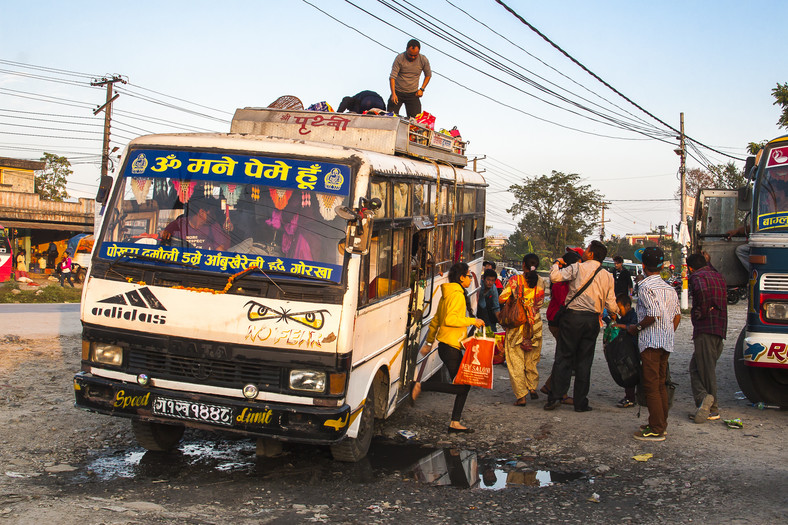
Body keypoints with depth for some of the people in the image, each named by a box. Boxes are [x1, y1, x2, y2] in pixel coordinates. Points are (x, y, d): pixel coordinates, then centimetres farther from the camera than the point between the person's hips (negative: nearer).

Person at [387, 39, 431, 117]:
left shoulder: (423, 60, -5)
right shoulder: (400, 58, -12)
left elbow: (428, 75, 12)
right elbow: (392, 77, -15)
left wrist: (422, 89, -1)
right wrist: (393, 94, -27)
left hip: (413, 94, 1)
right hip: (398, 93, -1)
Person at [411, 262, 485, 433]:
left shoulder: (447, 294, 18)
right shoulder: (457, 294, -13)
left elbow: (436, 320, 22)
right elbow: (449, 319, -25)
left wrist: (429, 342, 26)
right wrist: (473, 321, -15)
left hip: (446, 346, 10)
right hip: (450, 347, -10)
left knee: (465, 384, 9)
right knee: (462, 386, -8)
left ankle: (455, 423, 10)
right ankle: (420, 386, -6)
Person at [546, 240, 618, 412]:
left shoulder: (578, 268, -6)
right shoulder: (608, 276, 6)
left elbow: (555, 276, -15)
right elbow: (611, 304, 7)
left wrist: (556, 263, 6)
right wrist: (615, 312, 30)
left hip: (573, 316, -3)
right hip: (592, 320, 3)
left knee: (563, 357, 2)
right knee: (584, 361, 8)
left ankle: (555, 396, -3)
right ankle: (580, 402, 10)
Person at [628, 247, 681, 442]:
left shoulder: (646, 287, -13)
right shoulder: (669, 288, 13)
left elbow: (654, 314, -22)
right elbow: (677, 315, 15)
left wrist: (636, 328, -10)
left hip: (651, 342, -8)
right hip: (666, 342, 8)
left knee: (651, 386, -5)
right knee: (661, 385, 15)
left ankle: (656, 430, -4)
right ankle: (661, 423, 21)